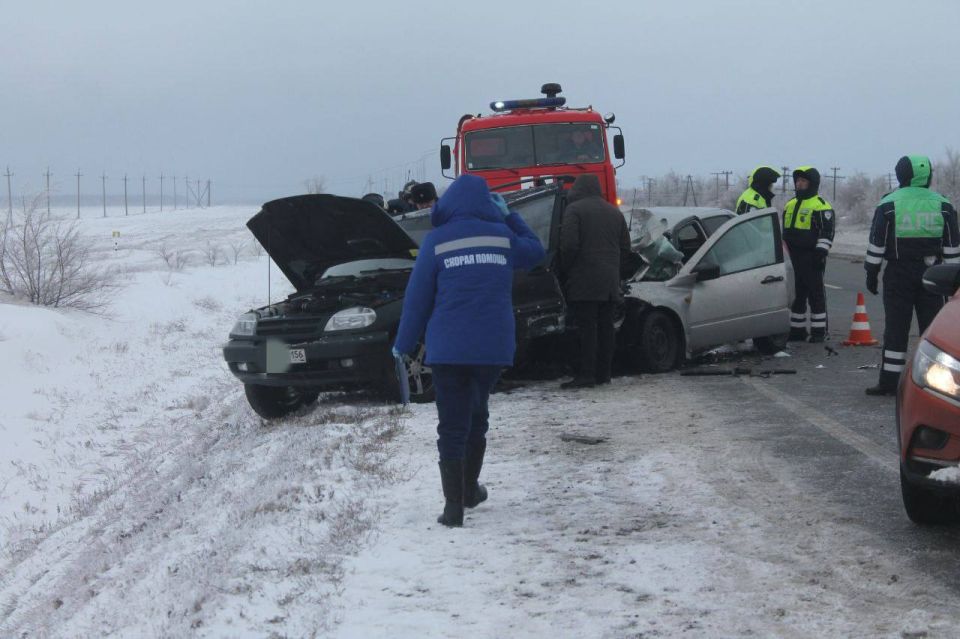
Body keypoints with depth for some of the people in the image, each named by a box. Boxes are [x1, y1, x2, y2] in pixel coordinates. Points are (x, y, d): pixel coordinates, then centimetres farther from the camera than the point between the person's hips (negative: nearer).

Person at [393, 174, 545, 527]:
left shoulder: (437, 242, -5)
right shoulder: (502, 236, 2)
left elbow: (417, 297, -3)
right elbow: (536, 251, 23)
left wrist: (404, 344, 6)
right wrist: (508, 215, 23)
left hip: (448, 348, -3)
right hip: (494, 347, 3)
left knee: (452, 425, 1)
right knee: (476, 414, 22)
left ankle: (454, 505, -5)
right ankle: (469, 489, 34)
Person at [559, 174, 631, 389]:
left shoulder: (574, 210, -5)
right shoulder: (614, 212, 17)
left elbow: (569, 244, -14)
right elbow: (626, 248, 16)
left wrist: (564, 270, -1)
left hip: (584, 281, -6)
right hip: (610, 282, 6)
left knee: (587, 327, -8)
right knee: (606, 326, 9)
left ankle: (586, 374, -10)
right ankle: (603, 373, 12)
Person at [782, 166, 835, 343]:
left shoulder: (821, 206, -6)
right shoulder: (790, 205, 18)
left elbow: (827, 233, -11)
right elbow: (785, 231, 25)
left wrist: (821, 253, -17)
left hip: (811, 258, -7)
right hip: (792, 257, 7)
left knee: (816, 293, -3)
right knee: (796, 293, 11)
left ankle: (819, 330, 2)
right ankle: (797, 330, 18)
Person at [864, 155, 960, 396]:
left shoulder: (888, 205, -3)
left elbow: (877, 244, -2)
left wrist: (872, 273, 6)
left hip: (899, 274, -2)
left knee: (896, 328, 1)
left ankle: (889, 381, 1)